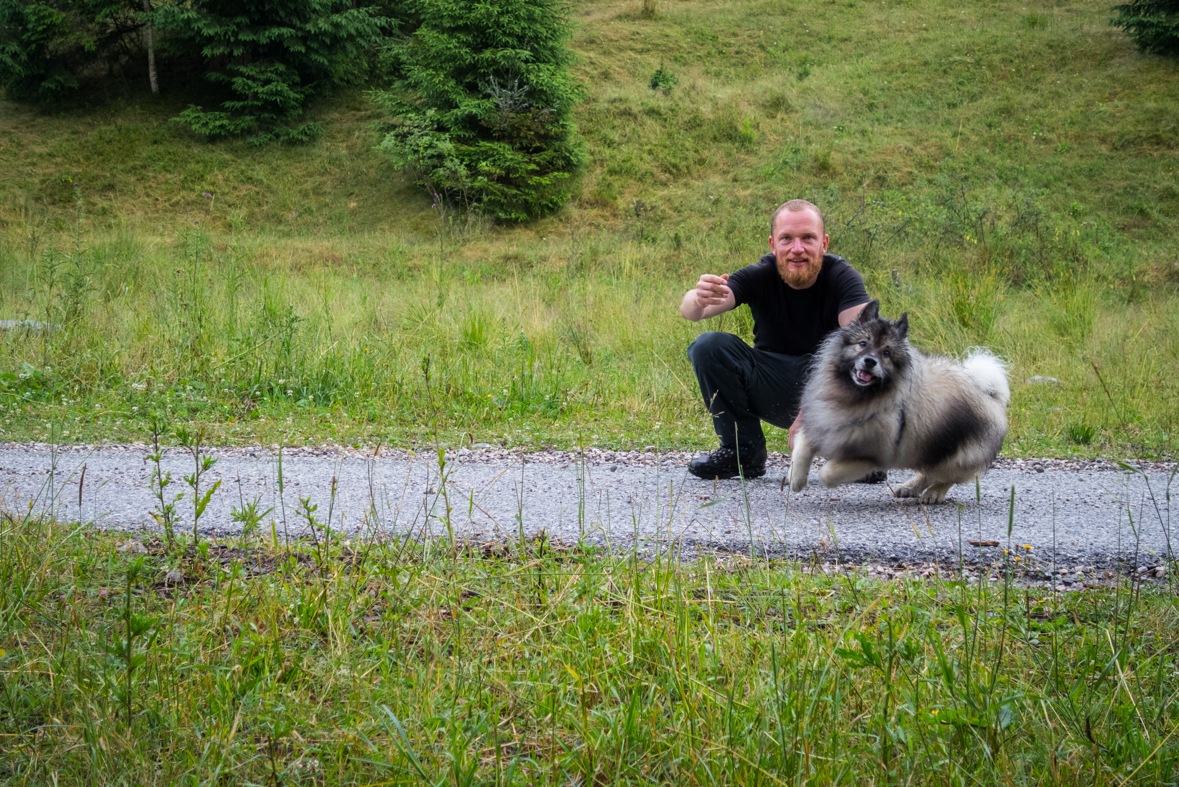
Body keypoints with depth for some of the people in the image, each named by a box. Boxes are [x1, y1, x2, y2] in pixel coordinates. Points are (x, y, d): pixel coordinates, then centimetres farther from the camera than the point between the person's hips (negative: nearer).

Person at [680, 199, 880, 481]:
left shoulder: (841, 276, -16)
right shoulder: (760, 276, -13)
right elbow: (689, 311, -26)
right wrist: (699, 300, -54)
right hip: (773, 391, 2)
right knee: (708, 346, -22)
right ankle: (743, 452, -5)